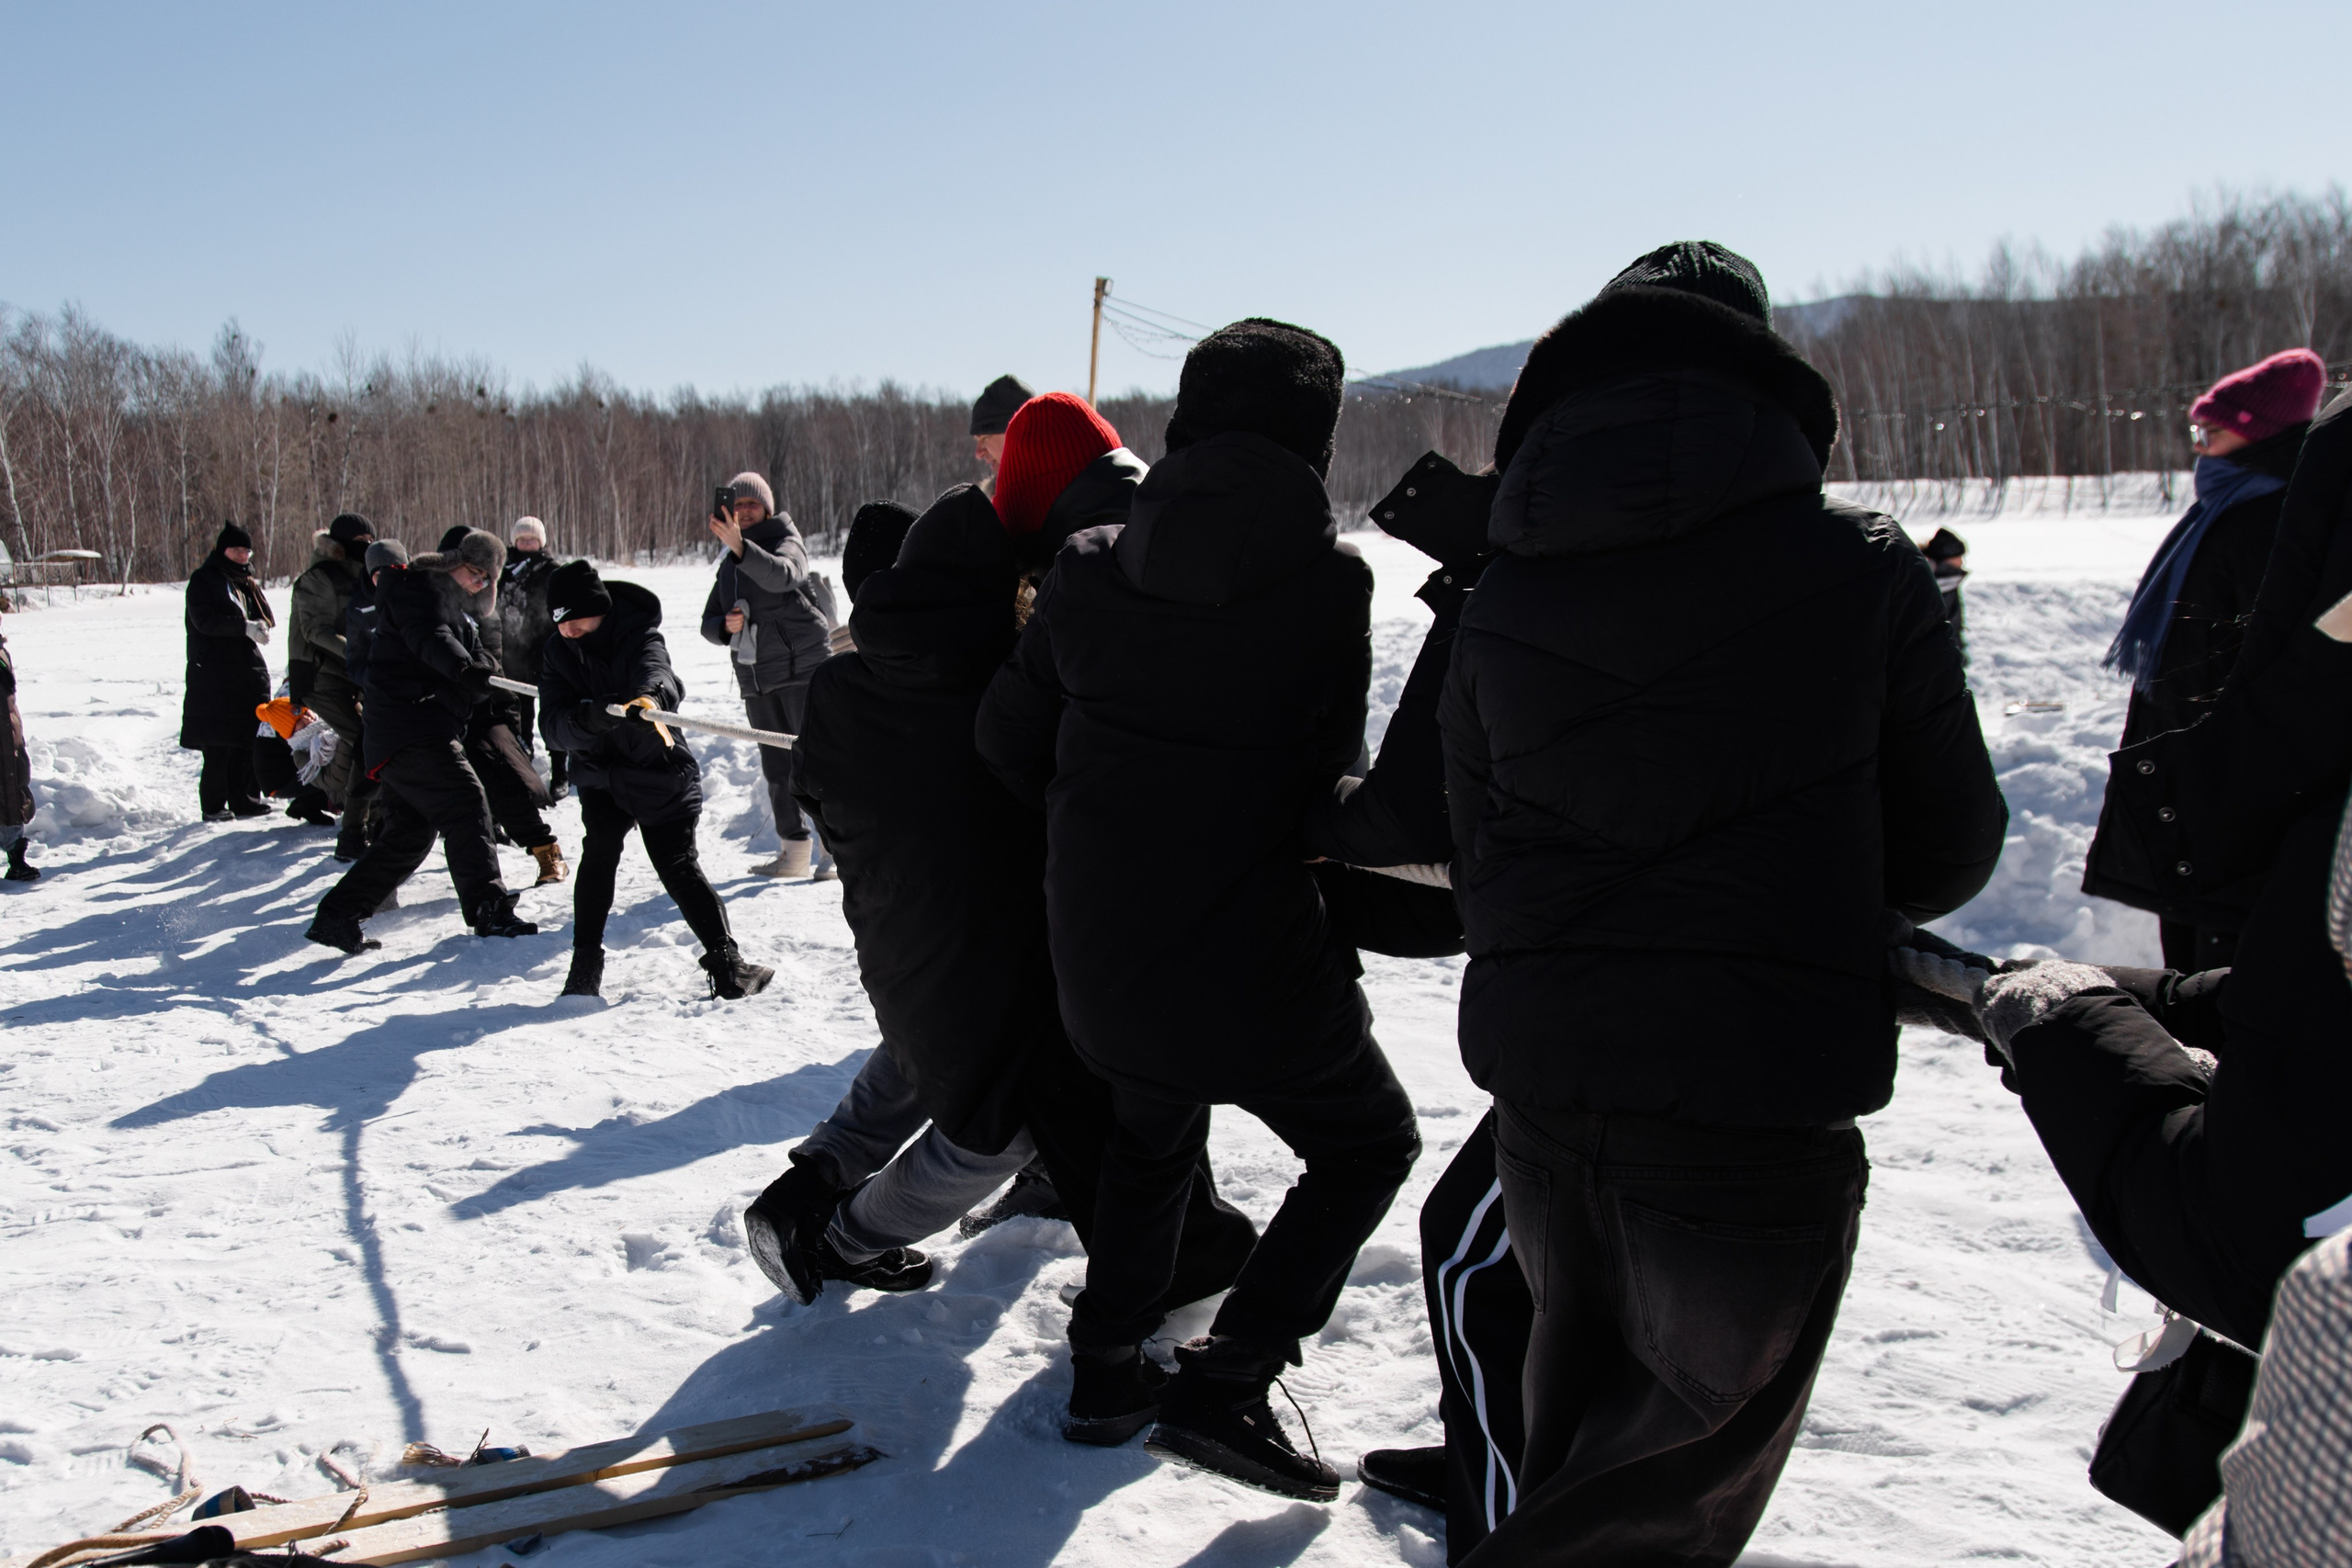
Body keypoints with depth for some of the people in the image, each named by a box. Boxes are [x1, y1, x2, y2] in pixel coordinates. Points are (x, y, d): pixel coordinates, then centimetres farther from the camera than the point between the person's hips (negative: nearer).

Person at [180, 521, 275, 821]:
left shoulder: (246, 581, 18)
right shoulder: (203, 580, -1)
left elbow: (267, 619, 12)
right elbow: (205, 620, -15)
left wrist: (259, 626, -11)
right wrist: (244, 626, -24)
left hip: (250, 670, 6)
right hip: (213, 671, -6)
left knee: (249, 740, 6)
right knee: (218, 745, -6)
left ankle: (243, 799, 15)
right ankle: (213, 805, 0)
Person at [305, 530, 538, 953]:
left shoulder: (454, 608, 27)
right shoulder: (416, 588, -6)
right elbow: (429, 637, -25)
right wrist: (463, 667, -42)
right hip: (410, 726, -10)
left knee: (410, 831, 10)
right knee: (465, 803, -14)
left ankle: (337, 915, 12)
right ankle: (489, 909, -13)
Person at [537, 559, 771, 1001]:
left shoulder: (641, 637, -17)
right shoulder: (557, 653, -5)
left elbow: (659, 673, -41)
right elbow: (553, 727, -16)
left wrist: (648, 696, -66)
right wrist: (588, 718, -39)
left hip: (661, 772, -3)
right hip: (602, 777, 3)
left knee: (678, 867, -6)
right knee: (599, 853, -15)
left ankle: (726, 963, 0)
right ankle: (585, 964, -6)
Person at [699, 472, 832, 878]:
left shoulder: (787, 543, -3)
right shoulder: (729, 565, 18)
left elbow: (782, 575, -28)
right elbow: (709, 622, 17)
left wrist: (741, 546, -43)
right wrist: (725, 626, -7)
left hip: (801, 667, -7)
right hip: (756, 678, 7)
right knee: (776, 768, 8)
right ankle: (794, 851, 13)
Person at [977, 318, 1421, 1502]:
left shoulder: (1088, 569, -3)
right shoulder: (1329, 580, -13)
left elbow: (1007, 738, 5)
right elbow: (1330, 775, -4)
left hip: (1097, 955, 5)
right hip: (1253, 956, -5)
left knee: (1150, 1135, 32)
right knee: (1368, 1143, 17)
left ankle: (1105, 1359, 34)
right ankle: (1225, 1381, 5)